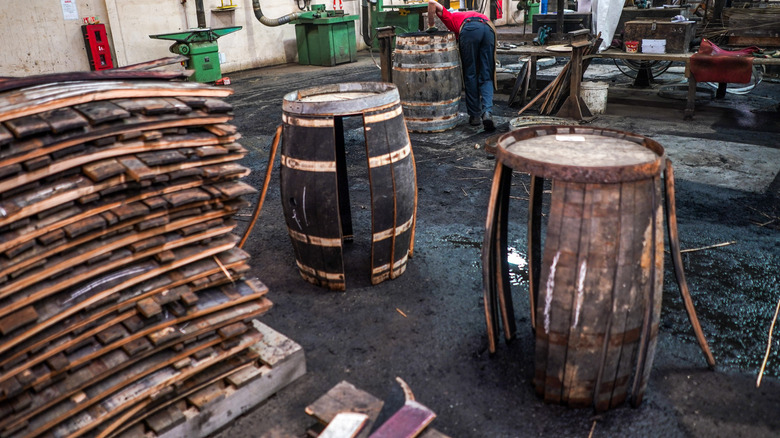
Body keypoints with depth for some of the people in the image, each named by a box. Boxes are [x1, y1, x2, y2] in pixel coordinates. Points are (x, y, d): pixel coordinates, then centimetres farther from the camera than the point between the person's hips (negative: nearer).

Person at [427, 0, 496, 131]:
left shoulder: (450, 17, 35)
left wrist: (431, 26, 29)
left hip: (470, 28, -4)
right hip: (489, 28, 4)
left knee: (470, 75, 9)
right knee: (486, 78, 9)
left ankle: (475, 116, 14)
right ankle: (487, 112, -11)